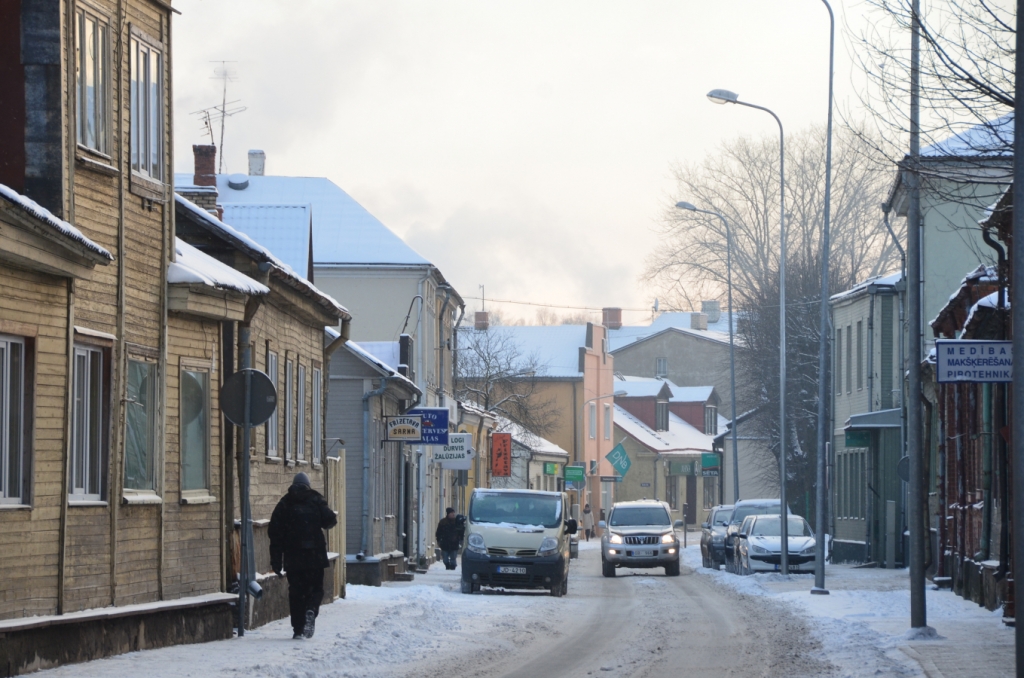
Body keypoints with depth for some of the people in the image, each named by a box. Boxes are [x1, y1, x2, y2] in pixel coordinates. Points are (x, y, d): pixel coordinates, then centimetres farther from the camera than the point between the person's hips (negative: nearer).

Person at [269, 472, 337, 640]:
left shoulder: (284, 504, 8)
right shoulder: (316, 500, 3)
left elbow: (275, 533, 5)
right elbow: (329, 520, -7)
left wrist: (276, 561, 5)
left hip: (292, 557, 1)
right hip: (315, 556, -1)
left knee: (296, 592, 6)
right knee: (316, 588, 10)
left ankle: (298, 629, 1)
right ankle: (311, 611, -19)